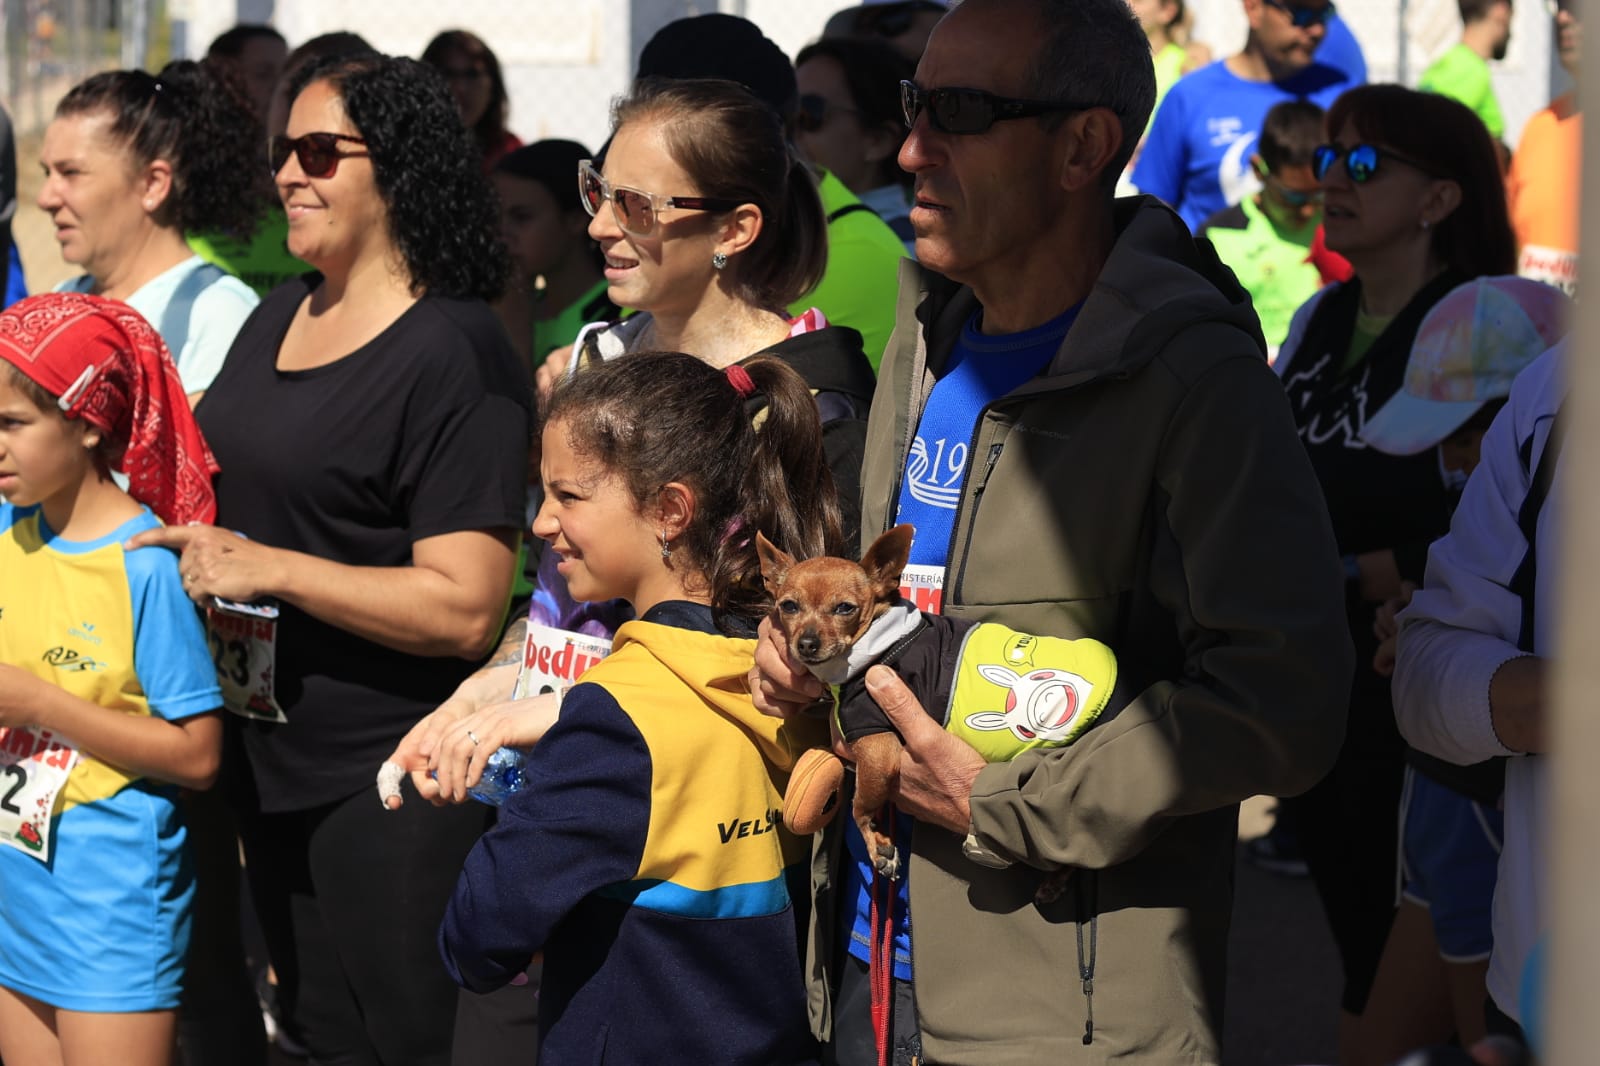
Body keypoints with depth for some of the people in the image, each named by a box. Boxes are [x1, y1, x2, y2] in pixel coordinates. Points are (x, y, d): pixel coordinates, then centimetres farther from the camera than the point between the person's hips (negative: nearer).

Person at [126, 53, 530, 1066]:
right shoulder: (279, 317, 9)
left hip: (390, 790, -8)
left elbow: (465, 609, -23)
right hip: (271, 763, 8)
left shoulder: (454, 354, -16)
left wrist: (266, 567, -24)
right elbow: (222, 479, 27)